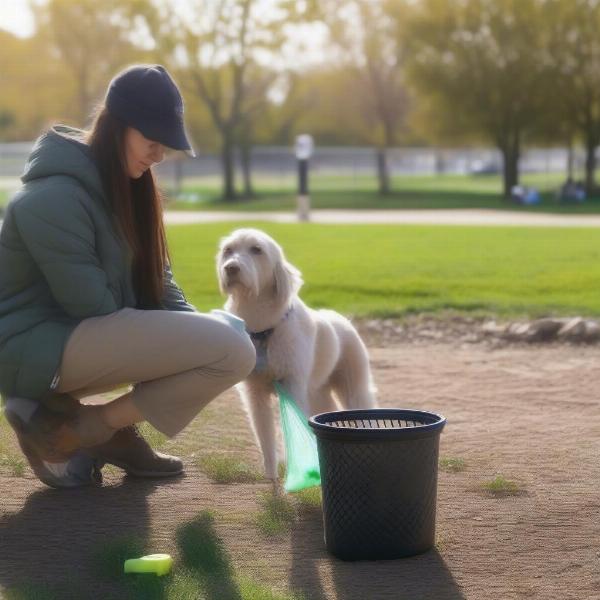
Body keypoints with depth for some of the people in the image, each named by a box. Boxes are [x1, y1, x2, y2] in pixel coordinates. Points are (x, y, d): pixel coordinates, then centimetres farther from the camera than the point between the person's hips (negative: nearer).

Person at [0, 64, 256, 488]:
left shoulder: (121, 184, 11)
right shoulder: (53, 197, -20)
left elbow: (154, 282, 15)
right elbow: (91, 305, -20)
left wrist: (201, 329, -5)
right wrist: (212, 337, -10)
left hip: (85, 337, 10)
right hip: (39, 346, -10)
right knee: (233, 351, -22)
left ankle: (114, 432, 4)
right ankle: (65, 432, -13)